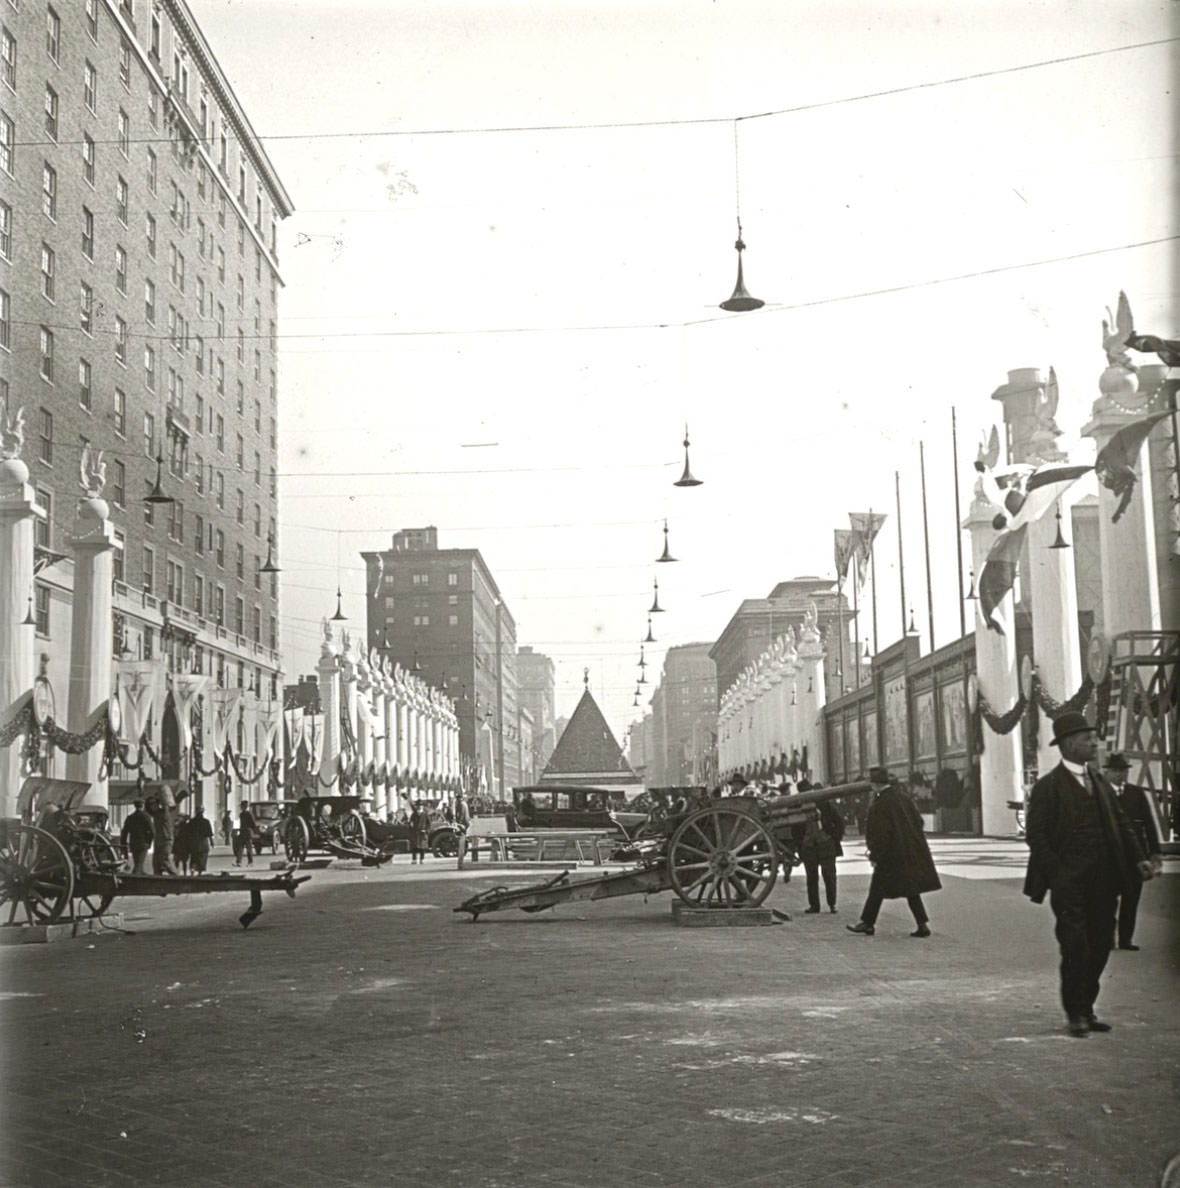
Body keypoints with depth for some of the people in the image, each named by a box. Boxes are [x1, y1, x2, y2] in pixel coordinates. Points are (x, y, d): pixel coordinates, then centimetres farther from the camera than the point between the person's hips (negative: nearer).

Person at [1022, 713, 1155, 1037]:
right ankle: (1076, 1013, 9)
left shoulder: (1100, 783, 14)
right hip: (1069, 883, -6)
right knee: (1075, 946, -5)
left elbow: (1121, 824, 15)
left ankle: (1086, 1007, 23)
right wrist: (1056, 872, -16)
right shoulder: (1048, 787, -7)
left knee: (1100, 944, 9)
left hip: (1102, 880, 6)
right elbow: (1035, 833, -10)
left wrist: (1138, 859, 3)